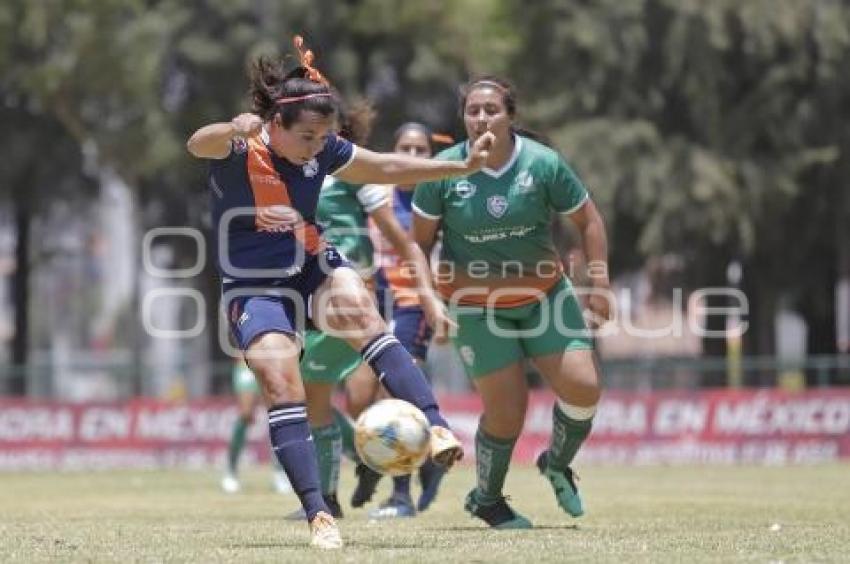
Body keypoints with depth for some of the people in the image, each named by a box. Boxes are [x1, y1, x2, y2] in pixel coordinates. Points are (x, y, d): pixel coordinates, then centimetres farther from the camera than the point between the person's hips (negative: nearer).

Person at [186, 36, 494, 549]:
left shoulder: (323, 151, -5)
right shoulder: (237, 149, -20)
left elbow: (386, 167, 10)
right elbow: (198, 145, -43)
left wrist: (462, 167, 8)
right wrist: (232, 131, -67)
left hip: (312, 266, 3)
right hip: (254, 286, -3)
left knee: (363, 316, -27)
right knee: (282, 388, -18)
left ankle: (437, 429, -38)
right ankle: (319, 515, -17)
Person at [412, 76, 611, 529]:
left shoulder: (543, 164, -10)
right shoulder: (444, 171, -11)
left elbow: (587, 220, 1)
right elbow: (419, 240, 0)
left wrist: (599, 280, -4)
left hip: (544, 295, 2)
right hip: (475, 305, -2)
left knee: (583, 387, -10)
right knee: (506, 412, -8)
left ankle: (557, 464, 22)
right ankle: (486, 499, 19)